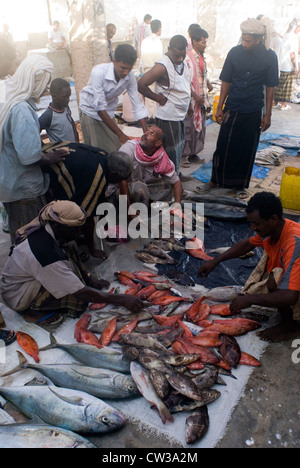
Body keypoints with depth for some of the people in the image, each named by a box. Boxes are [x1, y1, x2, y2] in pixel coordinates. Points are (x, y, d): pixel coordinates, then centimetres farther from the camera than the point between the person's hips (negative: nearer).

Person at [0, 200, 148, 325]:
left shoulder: (43, 230, -11)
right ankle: (33, 312, -10)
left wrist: (91, 281, 4)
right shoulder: (45, 253, -37)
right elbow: (81, 293, -32)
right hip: (15, 297, -8)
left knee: (69, 248, -2)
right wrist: (122, 299, -28)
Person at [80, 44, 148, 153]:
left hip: (109, 113, 4)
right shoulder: (98, 72, -31)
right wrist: (120, 134, -32)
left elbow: (137, 105, -15)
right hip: (91, 111, -4)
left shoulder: (130, 76, -19)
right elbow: (100, 108, -30)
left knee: (116, 150, 1)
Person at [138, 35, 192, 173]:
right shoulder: (163, 67, -21)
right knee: (172, 152, -2)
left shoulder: (183, 62, 6)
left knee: (179, 148, 20)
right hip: (168, 118, -9)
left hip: (180, 116, 9)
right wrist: (159, 98, -18)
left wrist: (188, 104, 14)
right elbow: (141, 85, -25)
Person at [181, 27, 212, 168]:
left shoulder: (202, 57, 11)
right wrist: (195, 96, -21)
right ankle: (184, 155, 7)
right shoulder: (188, 57, -15)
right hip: (191, 99, -8)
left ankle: (193, 152, 24)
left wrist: (208, 84, 10)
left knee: (200, 126, 13)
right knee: (188, 127, -4)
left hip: (202, 98, 8)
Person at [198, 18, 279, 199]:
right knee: (224, 145, 4)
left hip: (253, 112, 0)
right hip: (232, 109, 1)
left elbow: (270, 87, 1)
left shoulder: (269, 57, -4)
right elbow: (226, 82, 5)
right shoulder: (235, 52, -2)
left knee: (247, 150, 7)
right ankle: (216, 179, 21)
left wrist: (268, 115, -1)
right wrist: (220, 107, 3)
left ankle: (241, 185, 22)